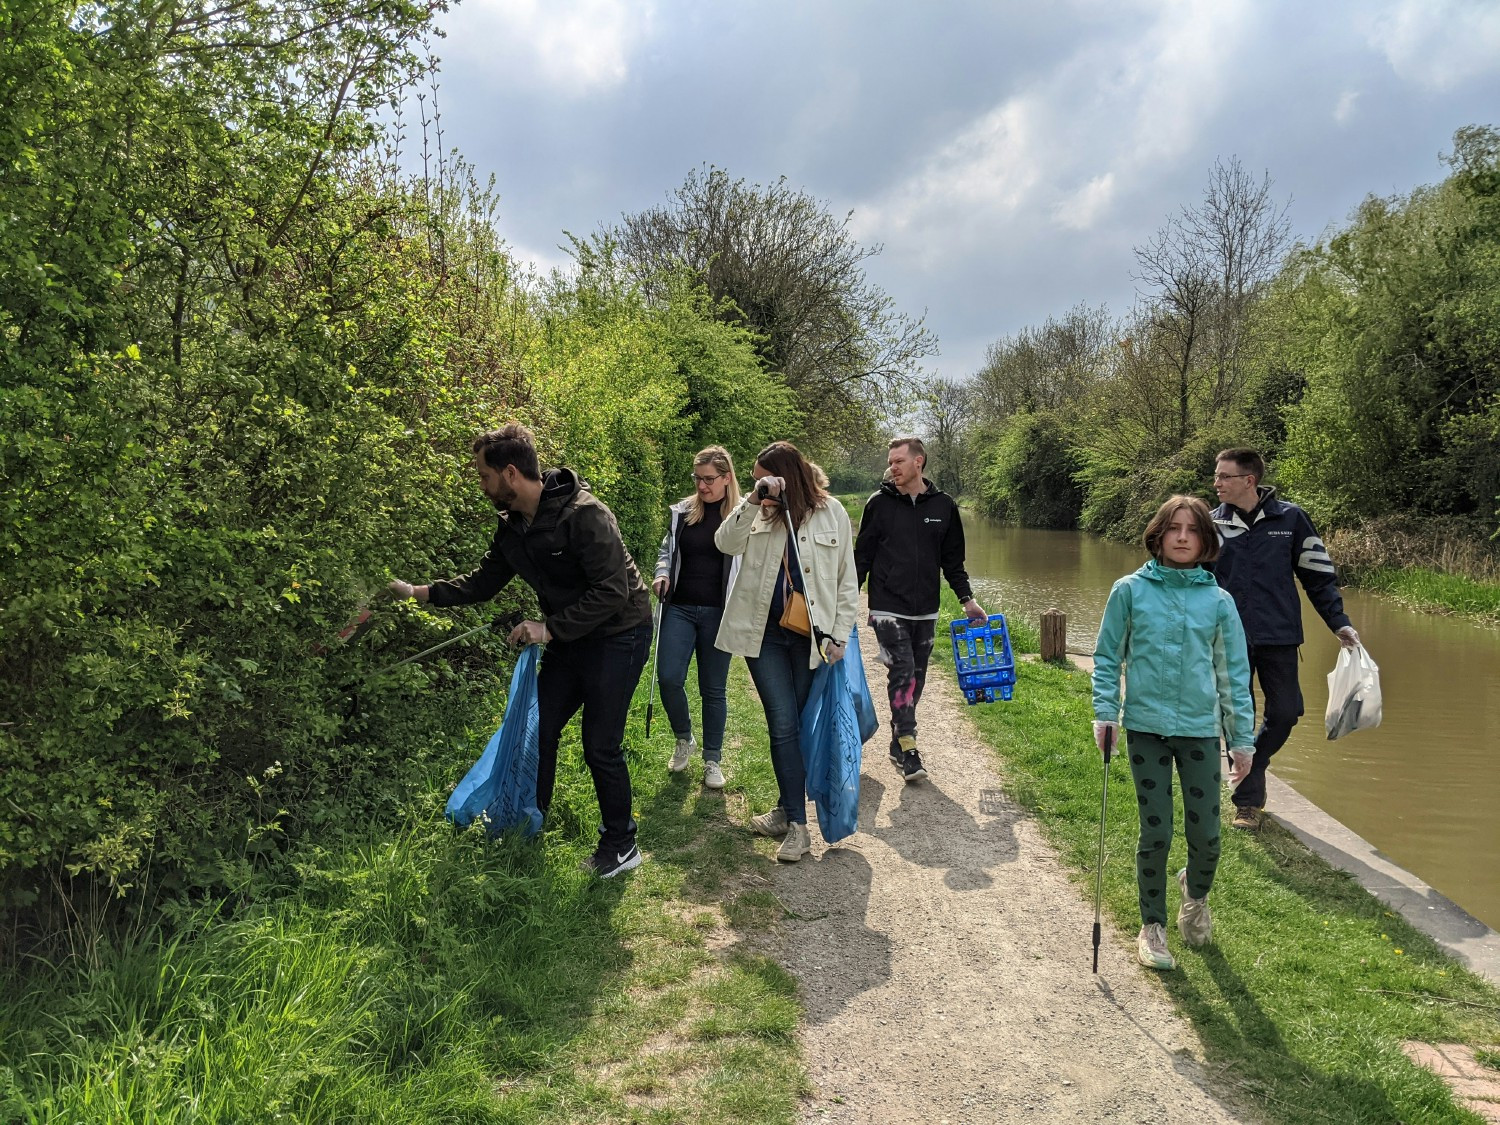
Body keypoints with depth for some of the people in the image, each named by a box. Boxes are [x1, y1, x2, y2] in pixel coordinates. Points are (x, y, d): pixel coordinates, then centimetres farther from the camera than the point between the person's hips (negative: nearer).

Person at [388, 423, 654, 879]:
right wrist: (417, 592, 8)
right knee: (539, 728, 12)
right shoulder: (512, 526, 0)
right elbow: (483, 583, 13)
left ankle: (621, 845, 14)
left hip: (617, 636, -8)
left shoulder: (583, 514, -26)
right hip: (566, 638, 8)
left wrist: (549, 629, -26)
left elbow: (612, 591, -28)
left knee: (600, 745, -5)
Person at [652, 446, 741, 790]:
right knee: (668, 678, -8)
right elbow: (667, 548, 19)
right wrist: (662, 573, -1)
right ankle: (683, 740, 21)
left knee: (713, 689, 6)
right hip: (680, 608, 3)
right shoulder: (682, 511, 6)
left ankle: (712, 760, 23)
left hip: (718, 613, -2)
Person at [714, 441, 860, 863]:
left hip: (810, 636, -1)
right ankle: (794, 821, 3)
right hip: (764, 633, 1)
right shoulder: (758, 512, 3)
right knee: (783, 723, -4)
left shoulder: (831, 513, 0)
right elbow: (726, 543, -15)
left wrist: (840, 634, -2)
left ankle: (789, 811, 22)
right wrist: (753, 500, -25)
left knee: (797, 726, 7)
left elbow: (846, 579, 3)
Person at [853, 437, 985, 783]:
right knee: (902, 672, -12)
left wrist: (967, 599, 7)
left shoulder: (944, 505, 4)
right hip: (888, 608, -3)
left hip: (926, 611, 3)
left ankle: (898, 744, 19)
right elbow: (862, 556, 3)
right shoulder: (879, 503, -1)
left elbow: (953, 560, 13)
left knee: (916, 677, 7)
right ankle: (908, 749, -8)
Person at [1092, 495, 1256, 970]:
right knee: (1155, 833, 2)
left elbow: (1234, 673, 7)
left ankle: (1195, 894, 38)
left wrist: (1242, 739, 7)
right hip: (1146, 726, -1)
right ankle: (1152, 927, 22)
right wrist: (1105, 713, -7)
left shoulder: (1219, 601, 3)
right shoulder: (1130, 591, -1)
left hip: (1201, 729, 1)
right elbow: (1107, 656, 4)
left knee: (1205, 836, 4)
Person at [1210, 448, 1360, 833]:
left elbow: (1319, 575, 5)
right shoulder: (1212, 524, 1)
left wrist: (1339, 622, -1)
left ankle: (1251, 768, 30)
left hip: (1279, 638, 0)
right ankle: (1248, 801, 15)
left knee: (1285, 713, 2)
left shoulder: (1290, 518, -1)